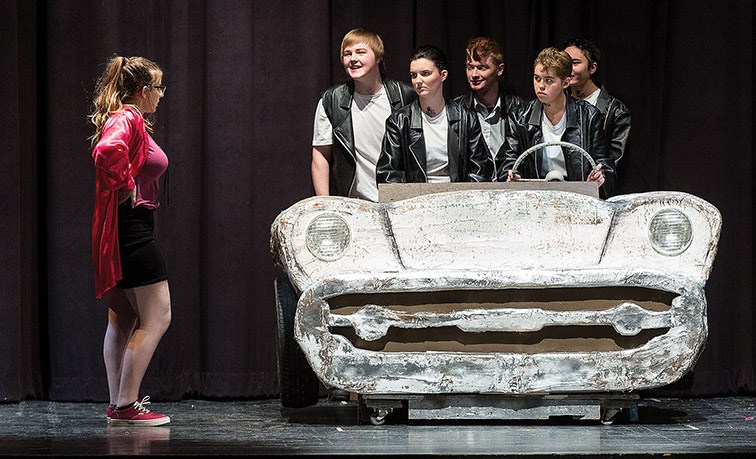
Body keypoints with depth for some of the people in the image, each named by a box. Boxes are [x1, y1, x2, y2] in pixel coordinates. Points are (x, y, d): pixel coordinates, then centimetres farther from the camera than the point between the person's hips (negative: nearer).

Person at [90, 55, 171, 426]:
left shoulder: (124, 118, 16)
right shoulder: (128, 120, -16)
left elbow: (108, 154, 34)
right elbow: (108, 152, -37)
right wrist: (124, 187, -22)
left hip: (122, 230, 11)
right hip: (131, 226, -11)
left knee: (123, 319, 14)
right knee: (157, 317, -9)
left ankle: (118, 405, 19)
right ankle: (126, 406, -10)